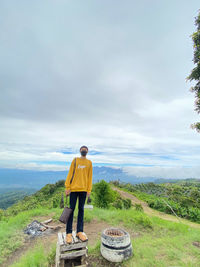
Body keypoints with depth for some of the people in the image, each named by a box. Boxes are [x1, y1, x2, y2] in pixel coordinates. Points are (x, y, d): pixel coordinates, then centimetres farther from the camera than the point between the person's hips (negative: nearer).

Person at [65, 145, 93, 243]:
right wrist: (67, 187, -5)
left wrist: (89, 190, 2)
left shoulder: (89, 162, 6)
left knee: (81, 210, 9)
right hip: (74, 188, -1)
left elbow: (90, 177, 6)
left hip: (84, 189, 2)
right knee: (71, 209, 4)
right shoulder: (75, 160, 2)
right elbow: (70, 174, 0)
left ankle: (79, 231, 19)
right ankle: (68, 233, 15)